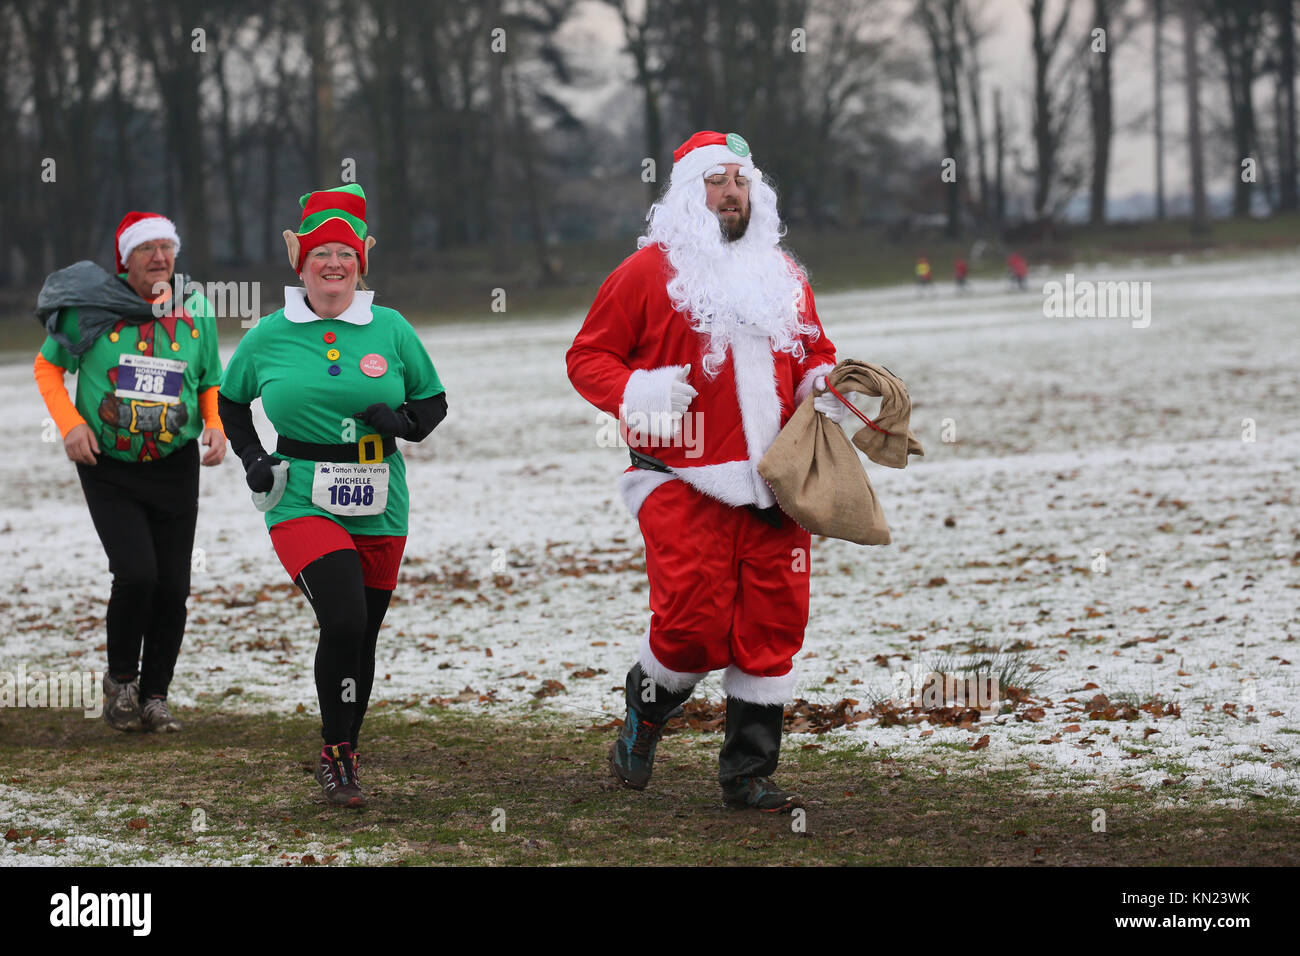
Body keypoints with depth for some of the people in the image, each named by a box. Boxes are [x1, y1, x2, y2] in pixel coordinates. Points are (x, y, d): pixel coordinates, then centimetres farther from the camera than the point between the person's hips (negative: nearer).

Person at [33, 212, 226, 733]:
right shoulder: (93, 307, -5)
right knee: (136, 573, -17)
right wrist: (70, 423, -9)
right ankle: (121, 678, 7)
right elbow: (48, 367, 6)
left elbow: (210, 385, 16)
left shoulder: (195, 313, 4)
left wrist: (215, 427, -4)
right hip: (108, 469, -3)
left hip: (174, 469, 3)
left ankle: (154, 694, 18)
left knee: (173, 585, 1)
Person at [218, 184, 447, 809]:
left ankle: (346, 757, 29)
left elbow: (434, 402, 13)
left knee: (363, 638, 10)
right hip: (303, 502, -2)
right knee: (344, 621, -21)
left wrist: (403, 422, -8)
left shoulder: (390, 329, 3)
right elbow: (231, 401, 17)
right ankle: (335, 755, -6)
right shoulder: (269, 336, 2)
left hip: (379, 509, 2)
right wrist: (251, 458, 2)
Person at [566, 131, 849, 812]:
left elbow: (813, 352, 28)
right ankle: (642, 725, 19)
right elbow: (587, 356, 2)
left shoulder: (782, 276, 17)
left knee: (772, 626, 2)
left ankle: (748, 774, 12)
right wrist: (635, 394, -17)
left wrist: (826, 383, 6)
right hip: (685, 482, -5)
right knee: (694, 624, -12)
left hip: (773, 486, 5)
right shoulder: (650, 271, 1)